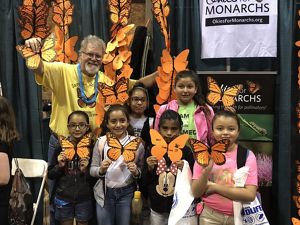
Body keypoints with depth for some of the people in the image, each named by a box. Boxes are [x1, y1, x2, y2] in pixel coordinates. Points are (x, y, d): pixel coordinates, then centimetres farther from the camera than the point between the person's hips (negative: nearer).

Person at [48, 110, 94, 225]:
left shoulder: (91, 147, -8)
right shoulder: (61, 147, -6)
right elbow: (50, 175, 2)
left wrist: (86, 170, -18)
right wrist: (59, 166, -15)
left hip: (84, 198, 0)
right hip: (63, 197, 1)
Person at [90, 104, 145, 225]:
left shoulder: (137, 143, -4)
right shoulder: (101, 142, -5)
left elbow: (142, 170, 4)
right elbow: (92, 170, -1)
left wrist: (136, 172, -17)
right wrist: (101, 170, -21)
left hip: (127, 193, 0)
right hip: (105, 192, 0)